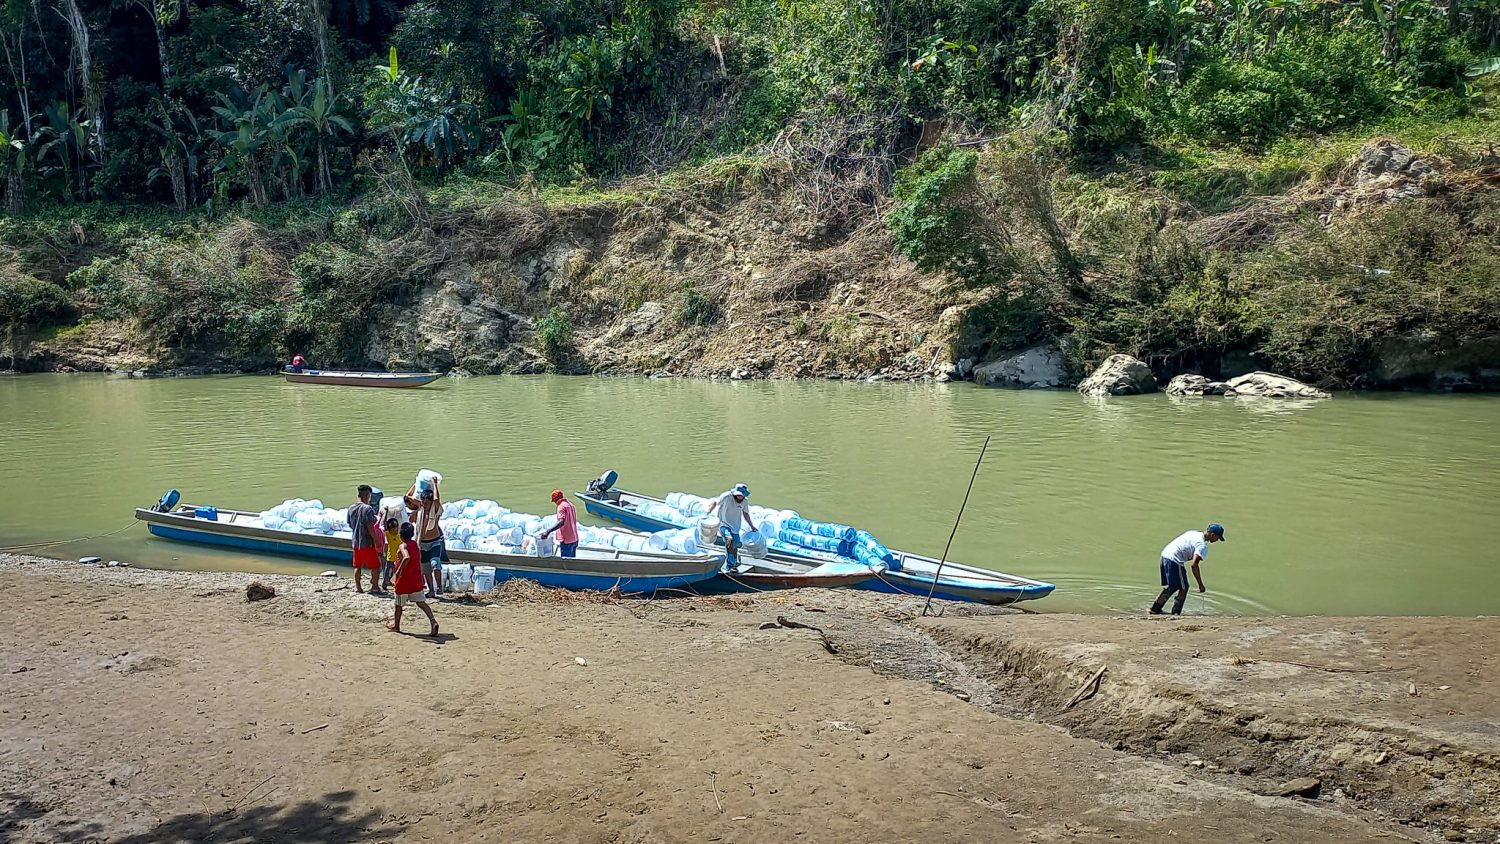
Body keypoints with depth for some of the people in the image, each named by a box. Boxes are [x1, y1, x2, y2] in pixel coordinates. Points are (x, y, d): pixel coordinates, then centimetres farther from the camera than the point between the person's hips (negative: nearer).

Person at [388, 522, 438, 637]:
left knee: (399, 604, 14)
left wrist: (399, 569, -29)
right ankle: (433, 620, -19)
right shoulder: (415, 544, 3)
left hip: (403, 580, -6)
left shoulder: (403, 546, -17)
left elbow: (407, 557, -33)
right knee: (421, 602, 1)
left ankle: (396, 625, 32)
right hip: (417, 580, 6)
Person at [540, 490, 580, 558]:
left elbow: (561, 522, -31)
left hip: (566, 540, -9)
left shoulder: (561, 506, -15)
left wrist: (548, 531, -40)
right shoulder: (570, 504, 13)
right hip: (574, 539, 9)